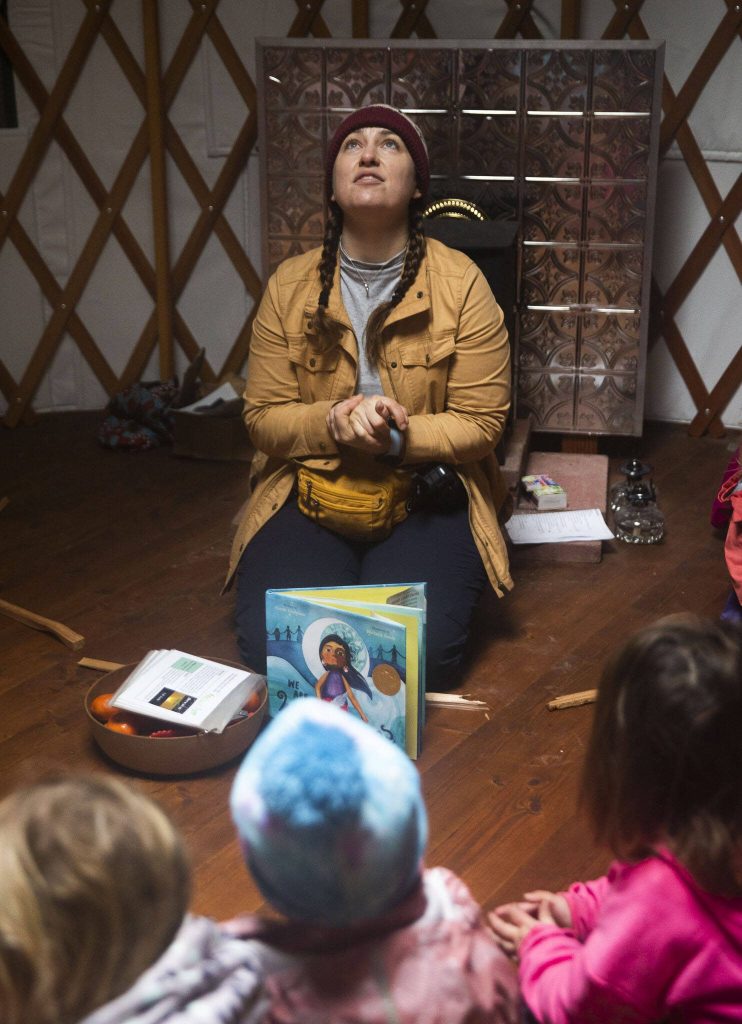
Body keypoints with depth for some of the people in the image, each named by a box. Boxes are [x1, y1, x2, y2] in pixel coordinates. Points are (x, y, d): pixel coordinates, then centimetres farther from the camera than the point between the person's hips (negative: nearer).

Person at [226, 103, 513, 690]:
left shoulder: (461, 284, -4)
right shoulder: (290, 286, 3)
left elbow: (481, 422, -5)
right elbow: (263, 418, 3)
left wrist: (396, 437, -22)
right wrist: (332, 422, -18)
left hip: (427, 496, -1)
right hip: (308, 494, 2)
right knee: (267, 640, -22)